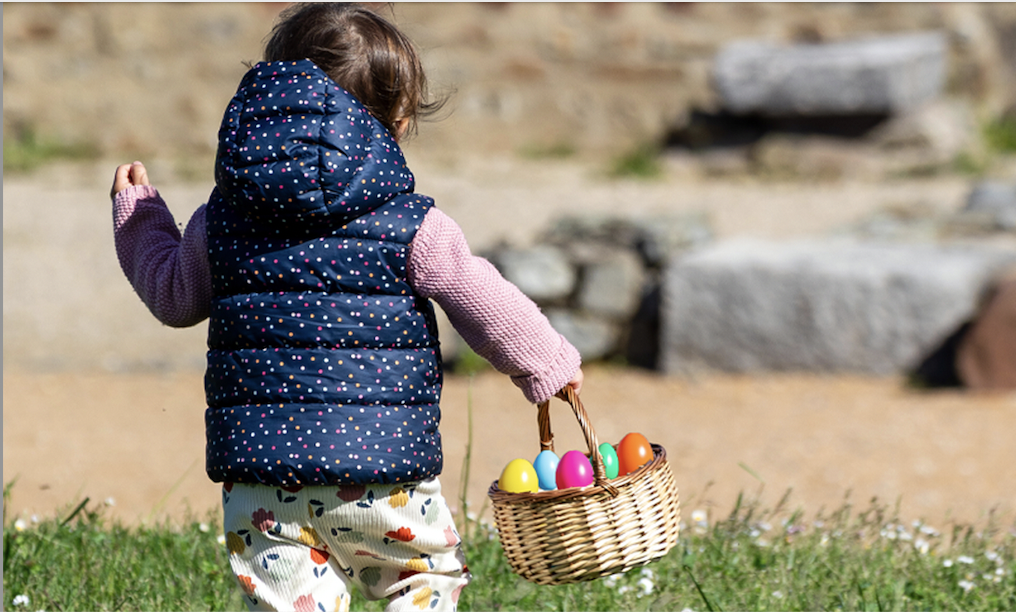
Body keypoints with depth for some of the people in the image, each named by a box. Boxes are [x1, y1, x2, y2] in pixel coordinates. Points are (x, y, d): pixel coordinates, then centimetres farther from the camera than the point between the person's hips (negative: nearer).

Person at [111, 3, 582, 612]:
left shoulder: (223, 219, 4)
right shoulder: (412, 226, -6)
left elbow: (174, 297, 19)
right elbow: (491, 308, 0)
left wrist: (138, 214, 35)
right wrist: (550, 363, 17)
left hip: (259, 478, 3)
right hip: (380, 475, -3)